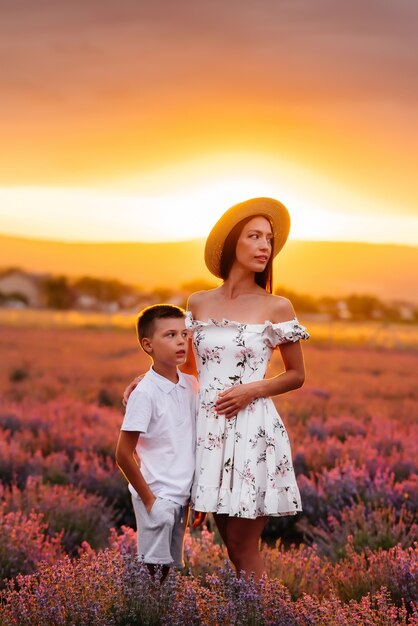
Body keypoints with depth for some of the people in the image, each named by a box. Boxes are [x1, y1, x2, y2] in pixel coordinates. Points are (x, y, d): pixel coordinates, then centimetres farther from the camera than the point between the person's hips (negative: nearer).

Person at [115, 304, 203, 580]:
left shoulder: (190, 385, 5)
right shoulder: (145, 393, -15)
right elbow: (124, 454, -15)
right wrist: (148, 499, -12)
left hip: (181, 497, 7)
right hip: (157, 498, -7)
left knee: (171, 568, 14)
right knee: (153, 569, -3)